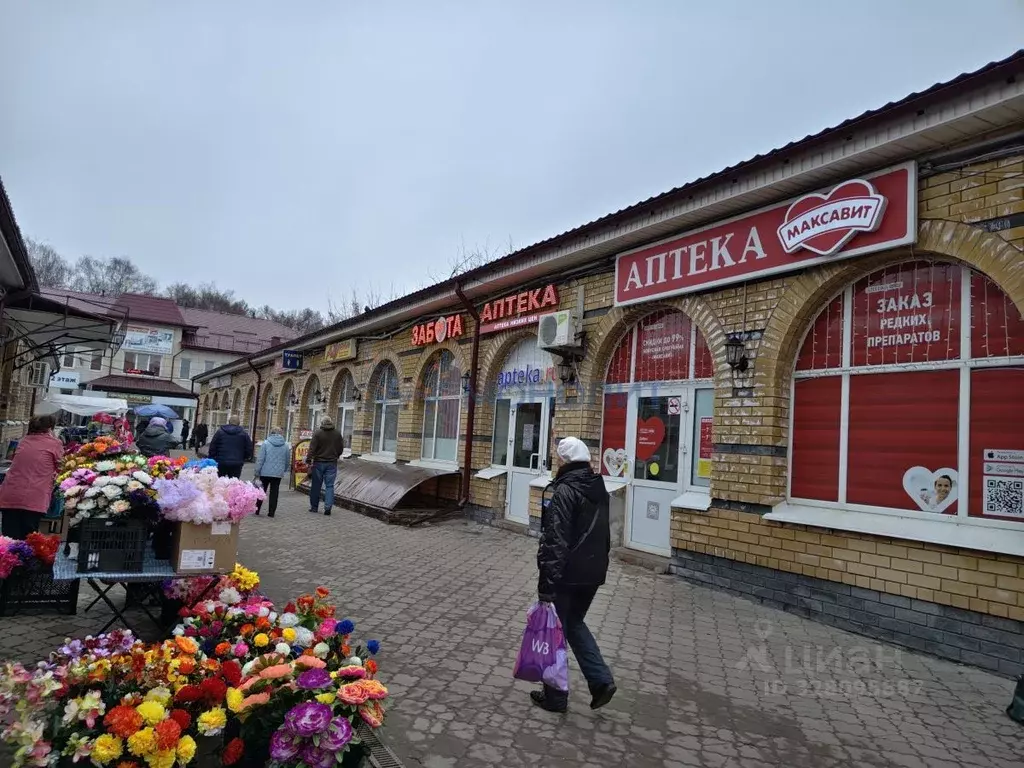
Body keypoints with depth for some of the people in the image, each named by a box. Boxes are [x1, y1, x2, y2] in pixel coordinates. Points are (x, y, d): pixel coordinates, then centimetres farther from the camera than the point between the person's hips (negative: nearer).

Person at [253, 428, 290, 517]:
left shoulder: (265, 443, -5)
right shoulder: (286, 445, 2)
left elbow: (260, 459, -8)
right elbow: (287, 460, 10)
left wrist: (257, 472, -3)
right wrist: (284, 470, 25)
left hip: (265, 473, -1)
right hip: (278, 474, 1)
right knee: (274, 493, 7)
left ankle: (256, 510, 19)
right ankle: (271, 512, 7)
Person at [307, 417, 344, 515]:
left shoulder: (318, 433, -8)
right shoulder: (337, 434, 1)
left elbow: (312, 449, -12)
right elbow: (341, 449, 9)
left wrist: (308, 461, -9)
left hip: (319, 463, -2)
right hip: (332, 463, 2)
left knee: (316, 485, 9)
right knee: (329, 486, 4)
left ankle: (314, 507, 16)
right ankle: (328, 507, -4)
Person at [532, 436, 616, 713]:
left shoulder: (565, 491, -19)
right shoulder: (598, 487, 8)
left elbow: (556, 541, -23)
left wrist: (547, 582, -21)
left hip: (568, 574, -8)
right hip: (593, 572, 8)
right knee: (574, 623, 24)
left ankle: (555, 697, 21)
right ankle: (601, 680, 15)